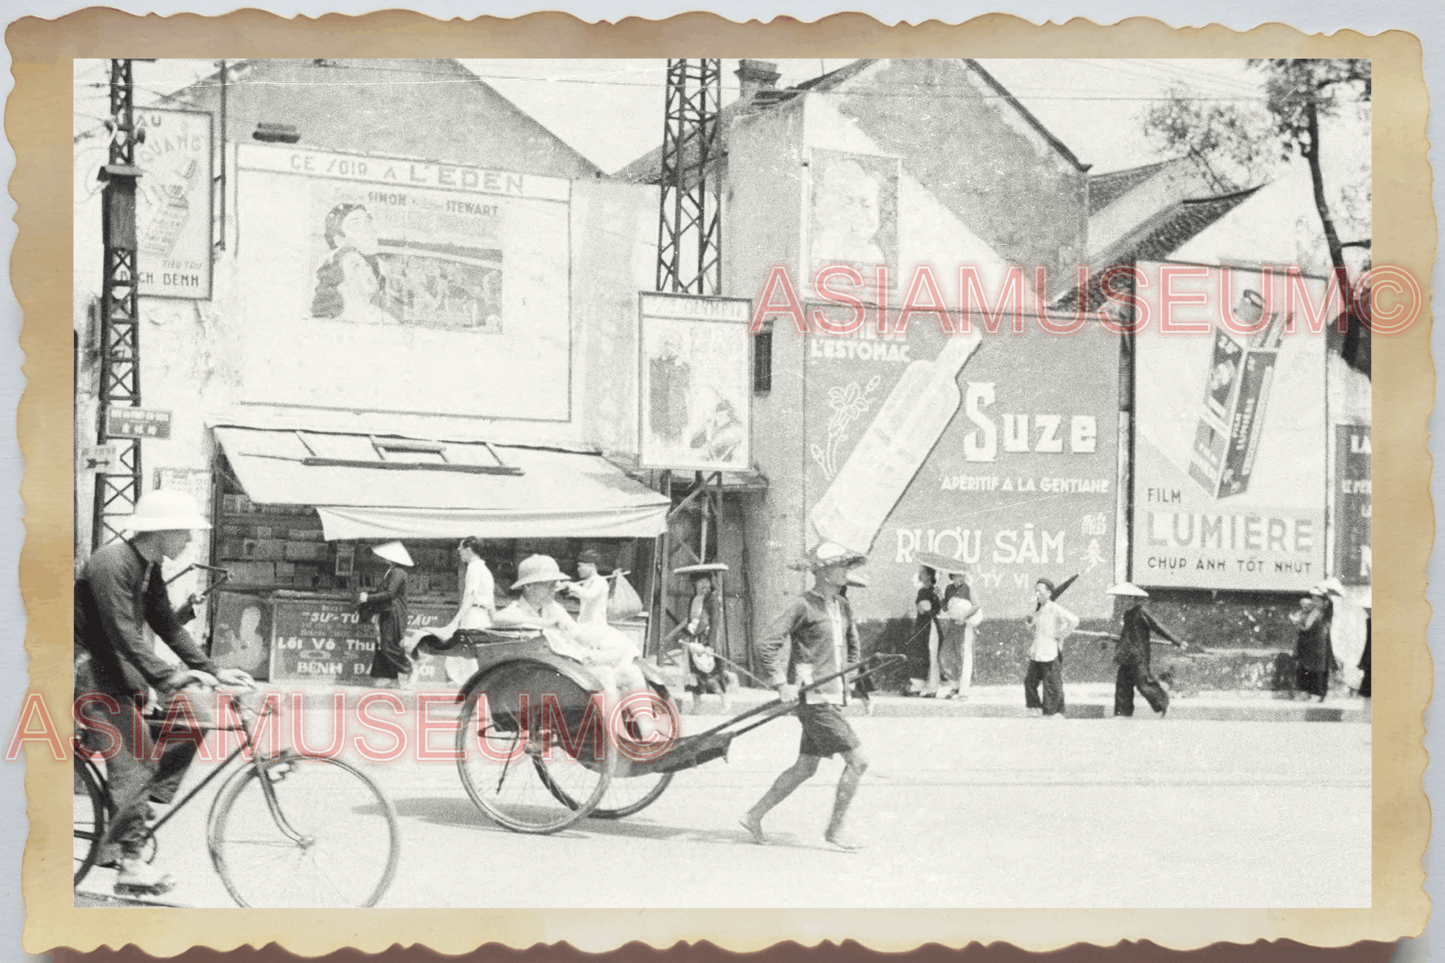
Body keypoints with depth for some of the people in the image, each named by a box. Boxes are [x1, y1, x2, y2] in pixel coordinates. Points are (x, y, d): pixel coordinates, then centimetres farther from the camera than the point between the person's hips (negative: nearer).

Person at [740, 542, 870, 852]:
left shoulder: (842, 607, 13)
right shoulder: (803, 606, -12)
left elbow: (852, 647, 29)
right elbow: (766, 644, -15)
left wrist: (847, 679, 18)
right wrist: (781, 684, -19)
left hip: (832, 698, 8)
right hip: (814, 699, -8)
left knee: (805, 768, 14)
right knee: (858, 761, -10)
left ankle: (754, 815, 23)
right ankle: (835, 829, 1)